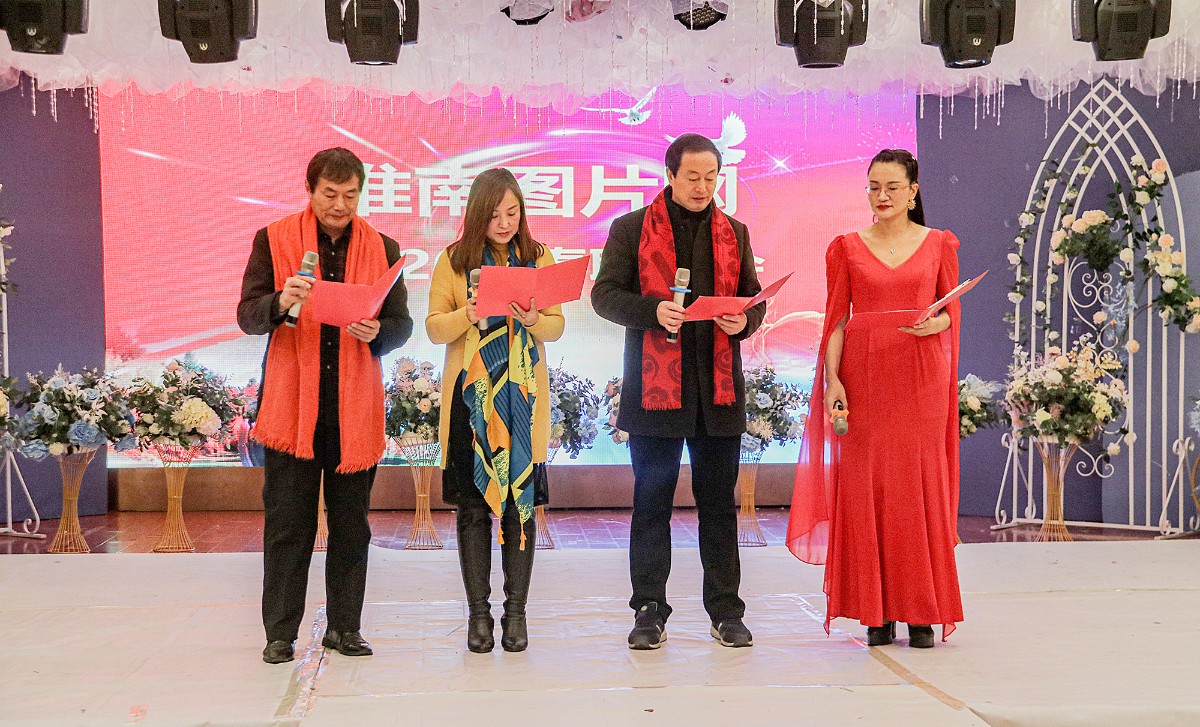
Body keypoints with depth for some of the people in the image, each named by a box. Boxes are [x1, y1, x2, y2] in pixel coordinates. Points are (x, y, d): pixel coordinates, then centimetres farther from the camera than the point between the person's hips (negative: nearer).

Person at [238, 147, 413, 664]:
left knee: (351, 524, 8)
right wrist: (280, 303, -24)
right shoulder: (274, 240, 4)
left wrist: (377, 333, -14)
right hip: (292, 403, -2)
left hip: (355, 407, 2)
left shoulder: (382, 248, 9)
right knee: (287, 523, 2)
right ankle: (280, 633, 11)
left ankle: (344, 627, 20)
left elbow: (402, 324, 8)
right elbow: (247, 316, -2)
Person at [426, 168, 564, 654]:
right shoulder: (453, 260, 3)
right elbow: (434, 327, 2)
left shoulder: (539, 258, 7)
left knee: (520, 499, 1)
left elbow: (558, 325, 5)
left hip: (524, 396, 1)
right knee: (473, 503, 1)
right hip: (471, 395, -1)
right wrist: (468, 315, -17)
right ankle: (478, 613, 11)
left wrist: (533, 319, -16)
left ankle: (516, 612, 10)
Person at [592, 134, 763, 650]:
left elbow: (754, 298, 17)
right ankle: (650, 612, 12)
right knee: (651, 503, 3)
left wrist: (744, 321, -6)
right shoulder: (632, 229, 4)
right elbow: (605, 294, 0)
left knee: (719, 503, 8)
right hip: (655, 385, -2)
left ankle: (725, 612, 16)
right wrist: (655, 311, -17)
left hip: (719, 385, 3)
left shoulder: (734, 233, 14)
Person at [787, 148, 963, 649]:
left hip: (921, 379, 0)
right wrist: (832, 380, -6)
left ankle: (921, 612, 7)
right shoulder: (847, 248, 8)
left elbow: (951, 312, 10)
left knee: (920, 486, -2)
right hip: (863, 378, 0)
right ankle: (877, 613, 7)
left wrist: (933, 323, -13)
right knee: (866, 488, -1)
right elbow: (835, 321, 5)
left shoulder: (939, 245, 8)